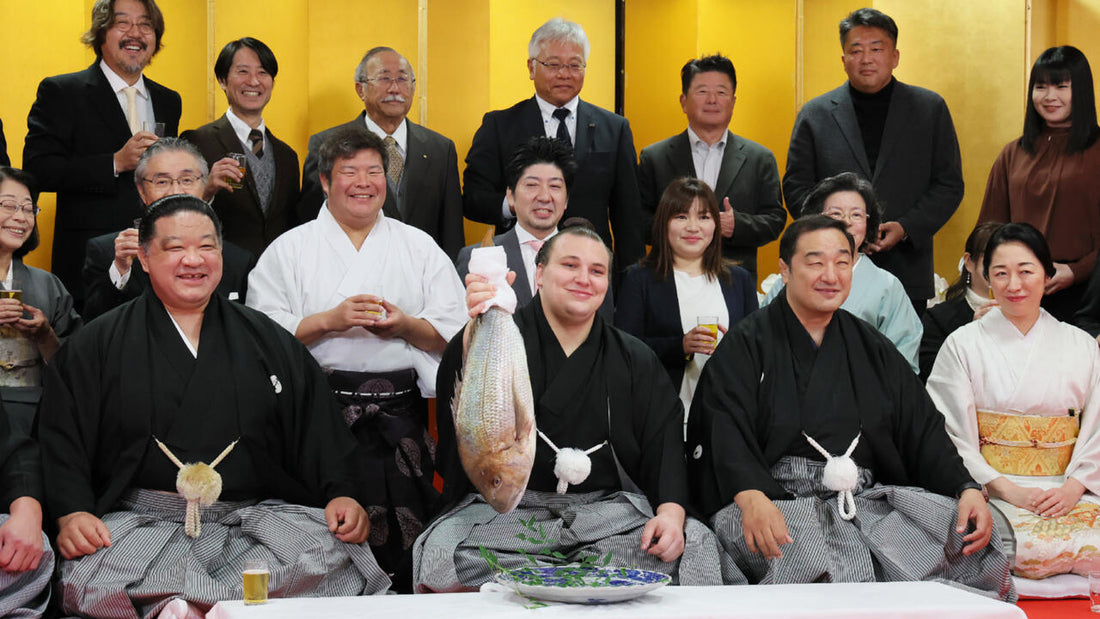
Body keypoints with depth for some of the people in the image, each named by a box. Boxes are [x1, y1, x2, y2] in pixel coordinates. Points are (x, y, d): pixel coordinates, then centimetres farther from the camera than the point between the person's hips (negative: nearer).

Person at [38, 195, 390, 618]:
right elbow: (60, 440, 5)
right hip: (140, 520, -2)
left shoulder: (268, 341, 19)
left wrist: (341, 493, -5)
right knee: (87, 571, -36)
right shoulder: (94, 347, 14)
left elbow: (319, 430, 13)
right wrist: (71, 513, -13)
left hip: (253, 518, 3)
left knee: (337, 549, -29)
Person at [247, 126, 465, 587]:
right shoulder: (289, 249, 9)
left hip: (399, 415, 1)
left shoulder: (420, 247, 13)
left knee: (401, 546, -7)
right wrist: (330, 320, -11)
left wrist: (407, 326, -9)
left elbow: (456, 334, 8)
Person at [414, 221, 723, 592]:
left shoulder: (635, 360, 17)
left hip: (607, 508, 3)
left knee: (694, 543, -24)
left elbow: (664, 441, 8)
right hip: (506, 510, -3)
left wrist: (671, 511, -13)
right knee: (443, 553, -32)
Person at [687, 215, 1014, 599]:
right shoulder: (745, 345, 6)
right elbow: (726, 430, -10)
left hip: (868, 499, 4)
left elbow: (923, 429, 13)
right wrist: (751, 496, -31)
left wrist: (966, 489, -7)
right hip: (778, 500, -4)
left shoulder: (871, 348, 20)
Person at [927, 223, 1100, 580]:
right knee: (1032, 550, -34)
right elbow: (952, 437, -2)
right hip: (990, 492, -2)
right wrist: (1008, 490, -13)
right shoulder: (962, 345, 5)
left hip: (1070, 492, 2)